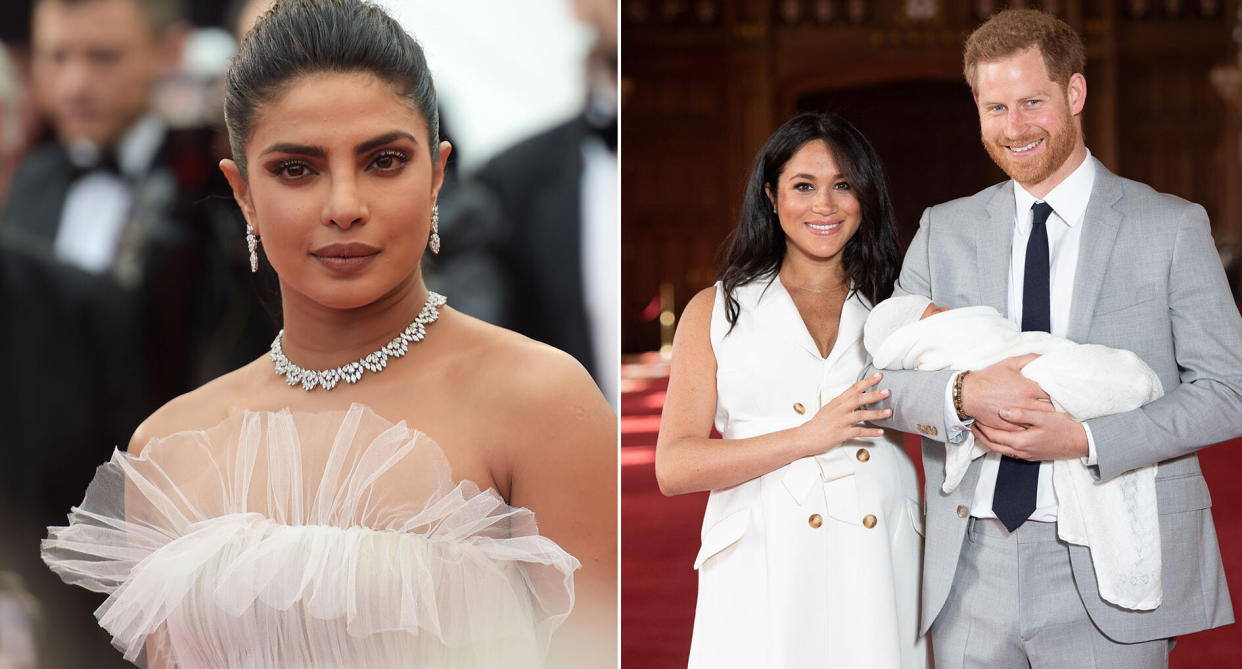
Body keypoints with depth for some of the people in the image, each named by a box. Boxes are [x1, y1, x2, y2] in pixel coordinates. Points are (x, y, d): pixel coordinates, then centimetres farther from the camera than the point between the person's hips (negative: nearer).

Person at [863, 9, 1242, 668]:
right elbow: (883, 374, 6)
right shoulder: (945, 230, 11)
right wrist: (962, 395, -16)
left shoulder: (1172, 228, 1)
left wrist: (1086, 440, -16)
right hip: (970, 572, 3)